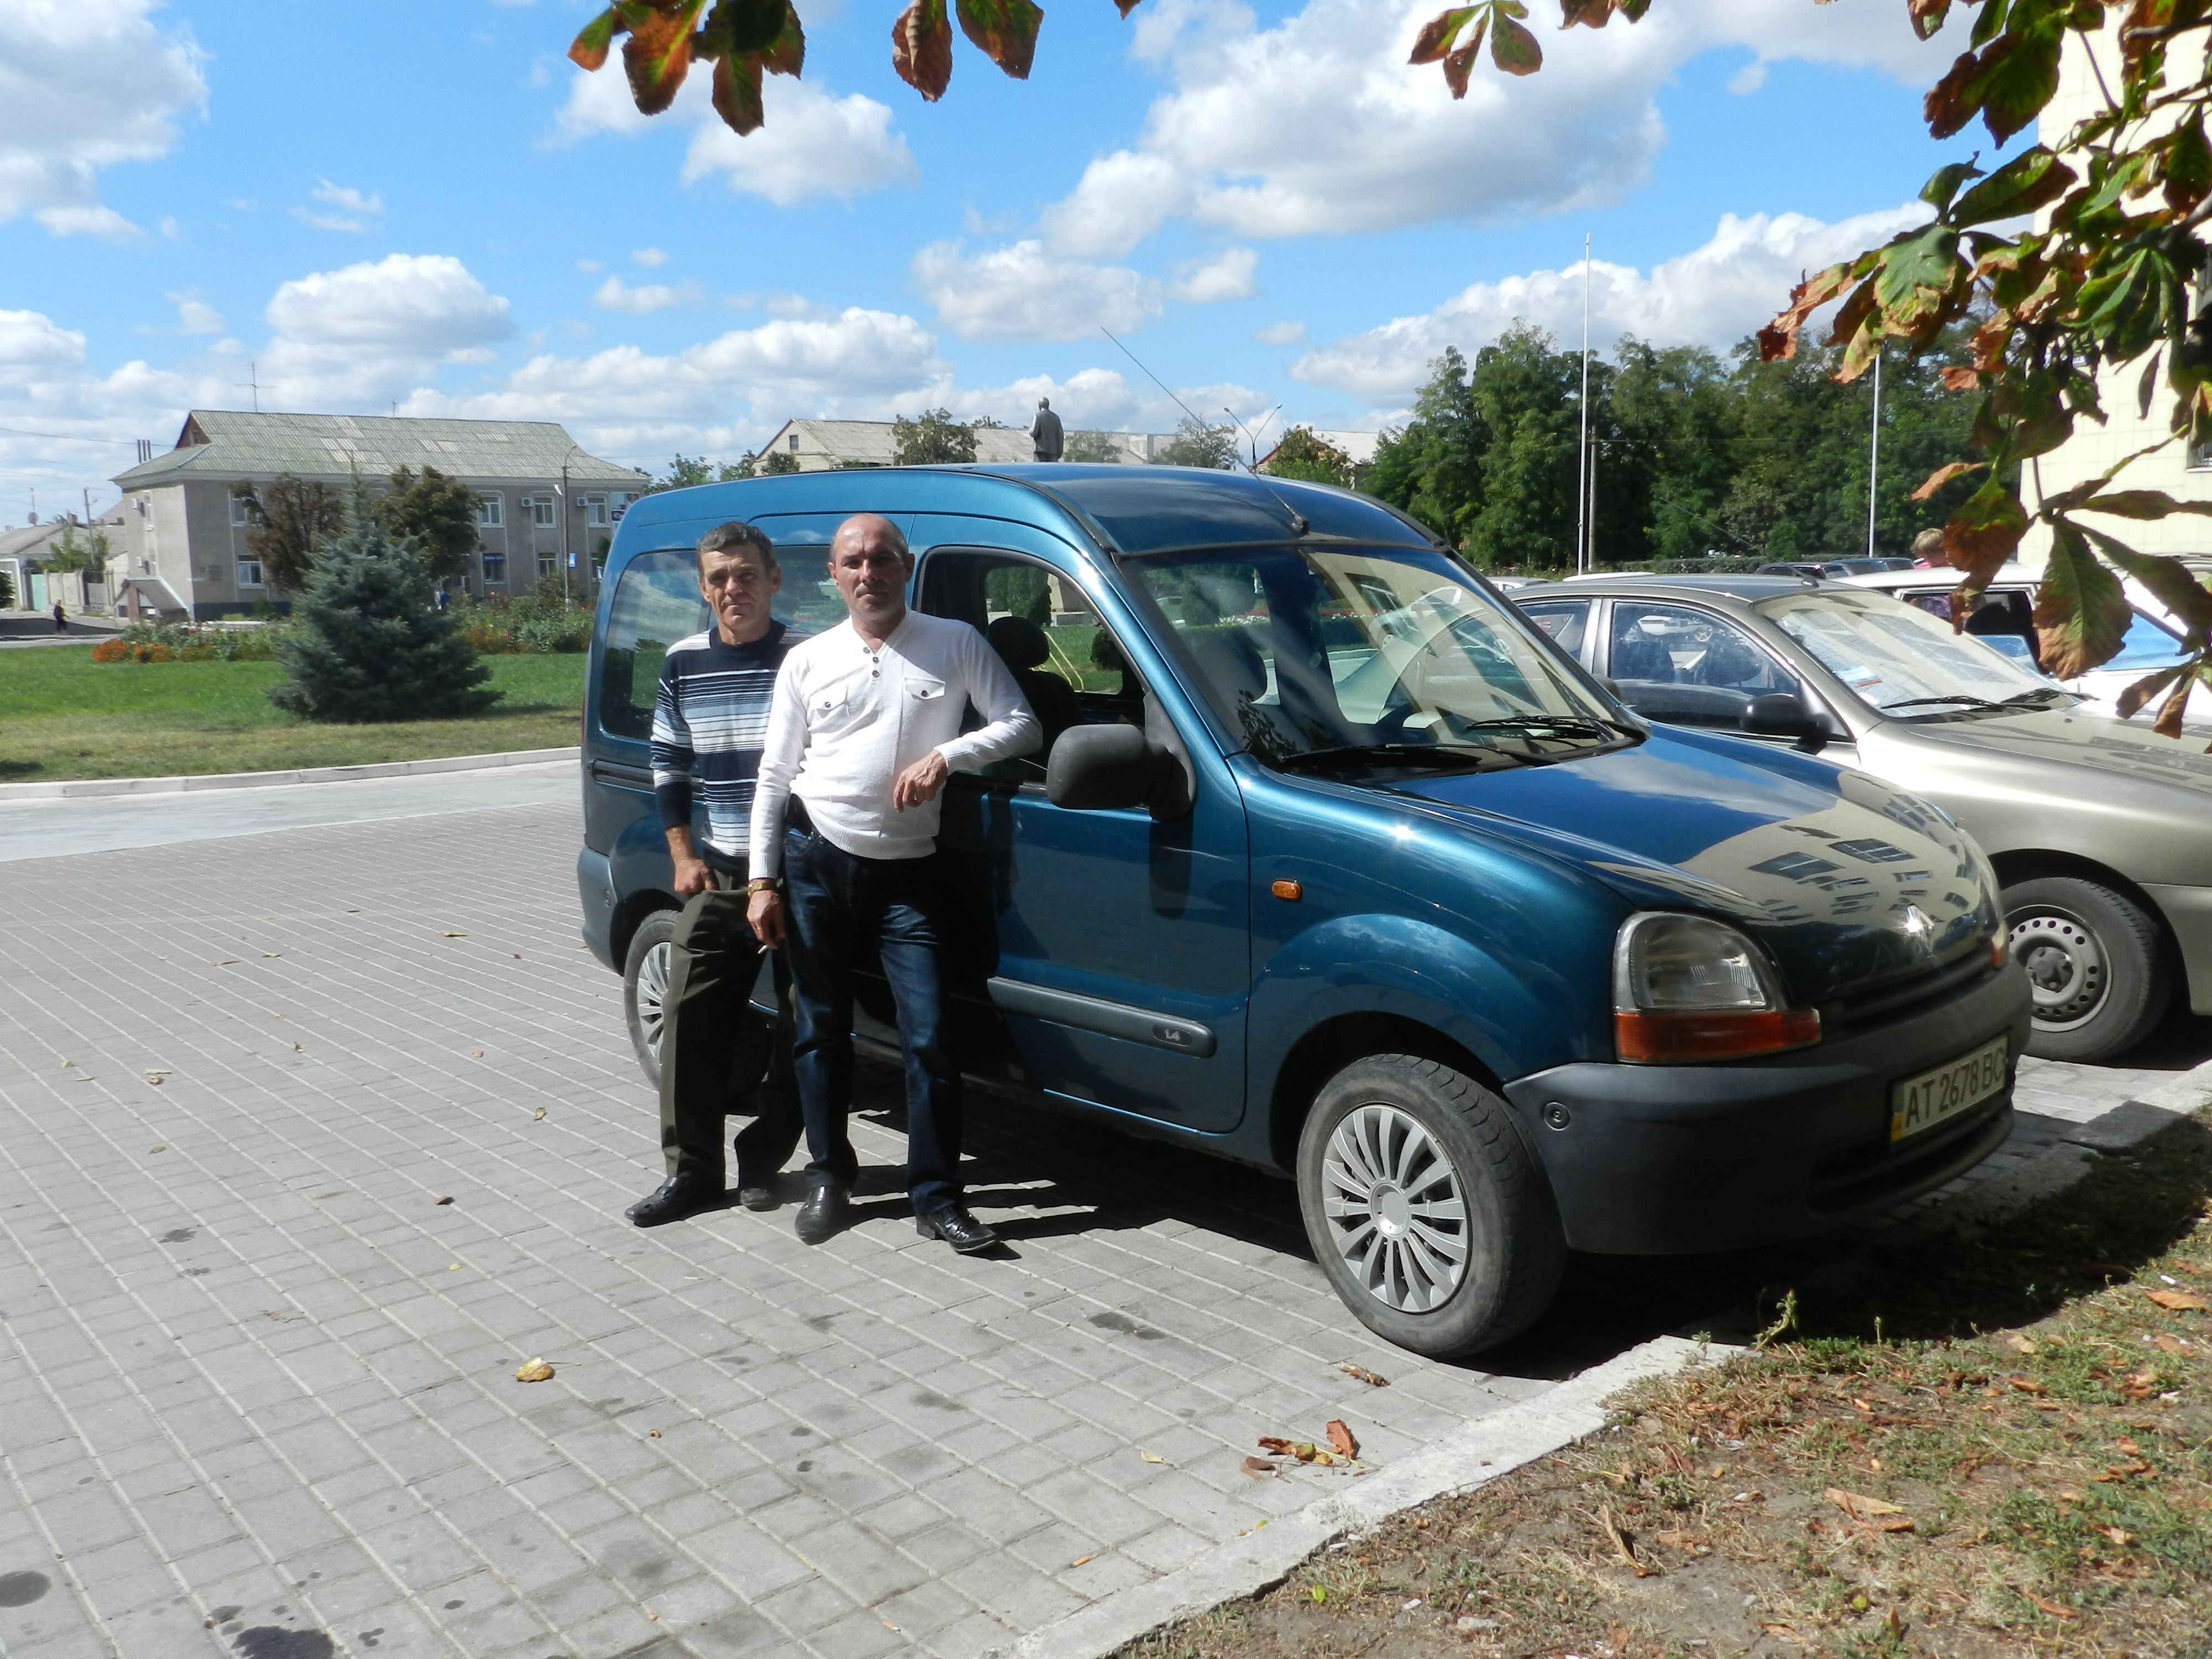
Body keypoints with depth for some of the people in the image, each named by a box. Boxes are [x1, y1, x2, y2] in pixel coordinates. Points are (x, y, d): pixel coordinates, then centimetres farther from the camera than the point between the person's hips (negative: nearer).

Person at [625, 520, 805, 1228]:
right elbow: (668, 764, 15)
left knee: (800, 1023, 3)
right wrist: (682, 855, 6)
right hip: (717, 873, 4)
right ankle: (691, 1169, 11)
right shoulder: (683, 664, 6)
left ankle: (764, 1158, 18)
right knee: (692, 1018, 1)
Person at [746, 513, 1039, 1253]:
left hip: (907, 872, -1)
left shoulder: (955, 644, 2)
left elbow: (1021, 724, -1)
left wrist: (947, 755, -18)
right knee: (821, 1029, 10)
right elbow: (774, 777, 7)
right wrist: (763, 881, 0)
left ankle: (937, 1197, 4)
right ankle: (828, 1174, 26)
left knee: (930, 1036, -5)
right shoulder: (807, 661, 6)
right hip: (814, 861, 2)